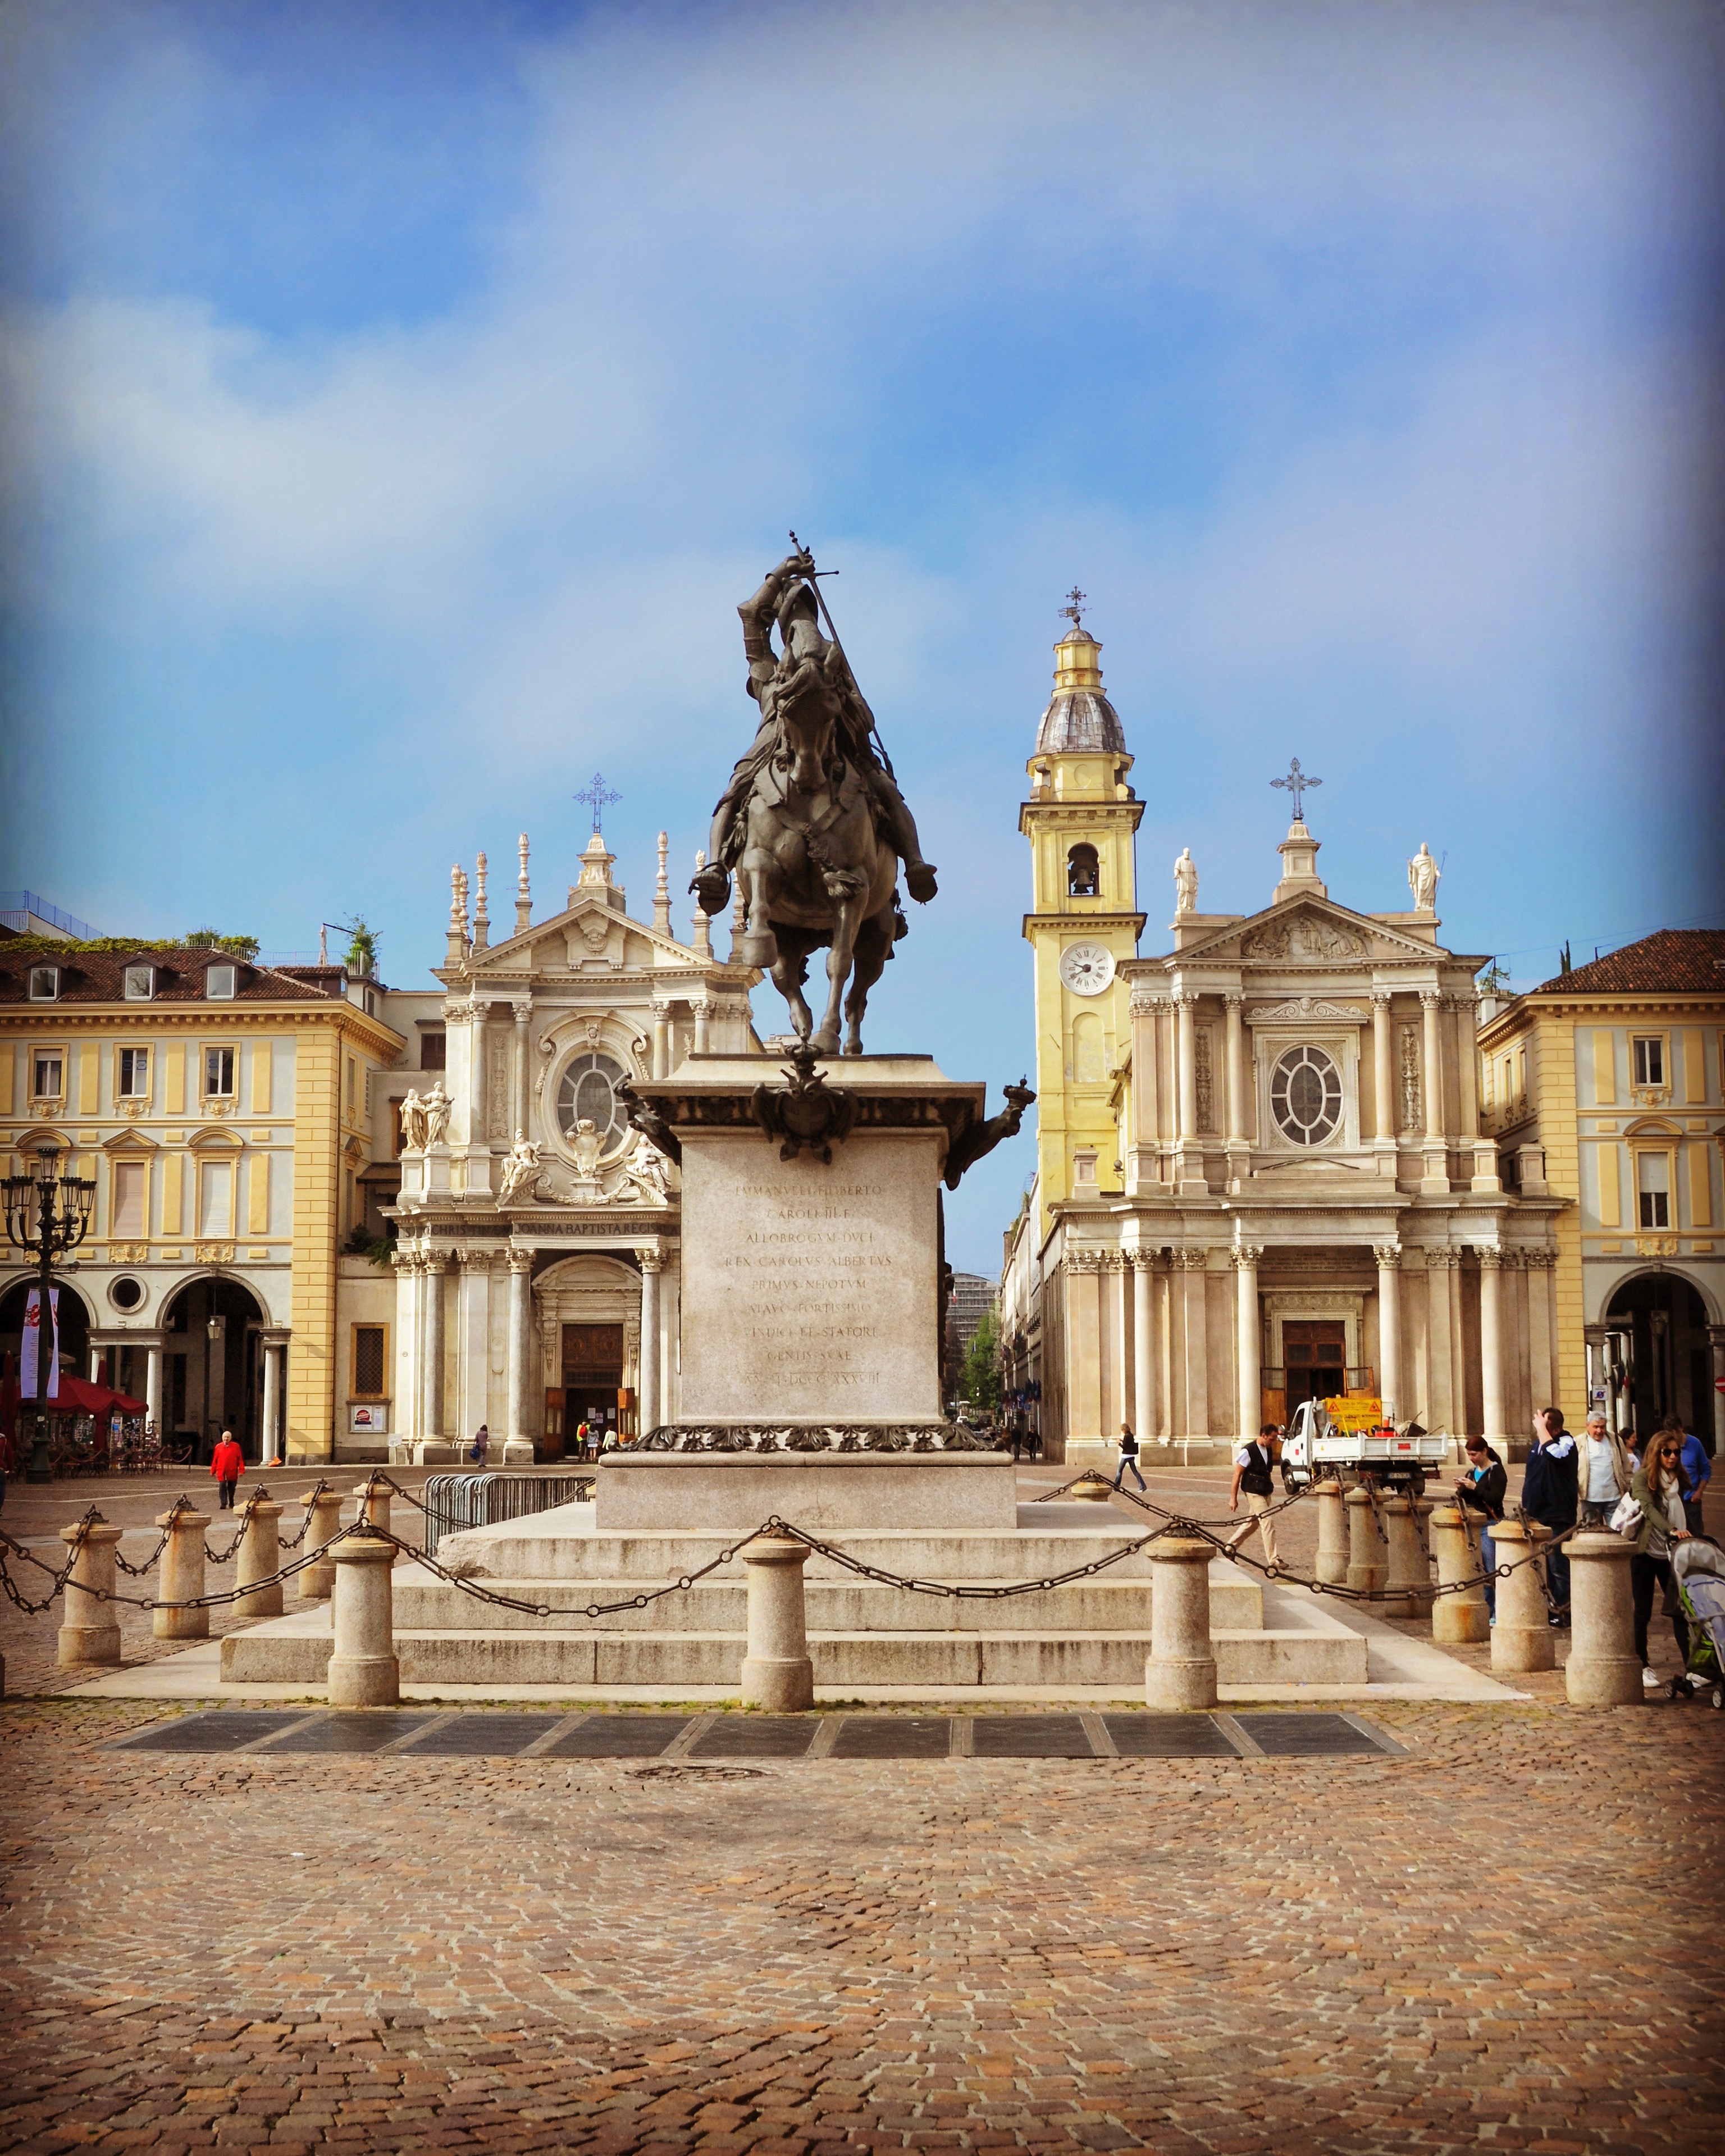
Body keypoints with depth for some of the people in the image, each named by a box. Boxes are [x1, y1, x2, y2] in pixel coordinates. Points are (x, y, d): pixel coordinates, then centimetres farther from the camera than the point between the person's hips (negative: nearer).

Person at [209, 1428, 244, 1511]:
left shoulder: (236, 1447, 2)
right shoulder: (218, 1447, 6)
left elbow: (240, 1459, 2)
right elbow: (215, 1460, 8)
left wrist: (241, 1470, -4)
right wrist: (213, 1471, 7)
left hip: (232, 1472, 0)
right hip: (221, 1472, 0)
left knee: (231, 1488, 11)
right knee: (222, 1487, -10)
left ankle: (231, 1503, 28)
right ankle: (224, 1504, -10)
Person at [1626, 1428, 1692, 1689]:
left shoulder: (1679, 1479, 7)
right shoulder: (1643, 1478, -9)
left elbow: (1683, 1513, 15)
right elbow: (1649, 1509, -24)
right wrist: (1671, 1530, -39)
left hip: (1671, 1554, 4)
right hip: (1645, 1552, -4)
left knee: (1680, 1609, -2)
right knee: (1643, 1612, 5)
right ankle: (1641, 1666, 14)